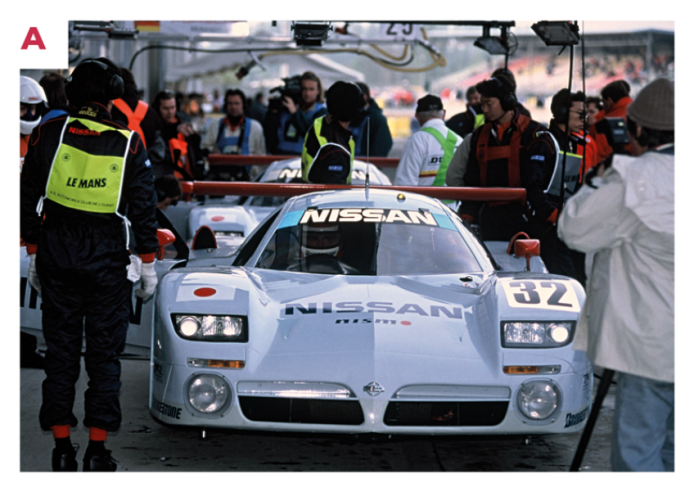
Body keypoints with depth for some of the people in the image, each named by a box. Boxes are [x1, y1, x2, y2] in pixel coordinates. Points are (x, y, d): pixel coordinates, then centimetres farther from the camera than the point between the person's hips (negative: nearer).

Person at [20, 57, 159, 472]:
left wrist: (32, 252, 12)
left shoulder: (49, 134, -1)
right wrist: (148, 264, 6)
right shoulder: (129, 143, -4)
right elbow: (144, 207, -1)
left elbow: (29, 198, 3)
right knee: (104, 354, 5)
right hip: (107, 260, -1)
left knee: (61, 350, 8)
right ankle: (97, 449, 3)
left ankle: (62, 447, 8)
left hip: (56, 255, 1)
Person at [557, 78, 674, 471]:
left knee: (637, 452, -2)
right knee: (673, 451, 16)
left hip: (652, 345, -7)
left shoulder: (634, 181, -17)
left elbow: (576, 230, -8)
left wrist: (597, 183, 7)